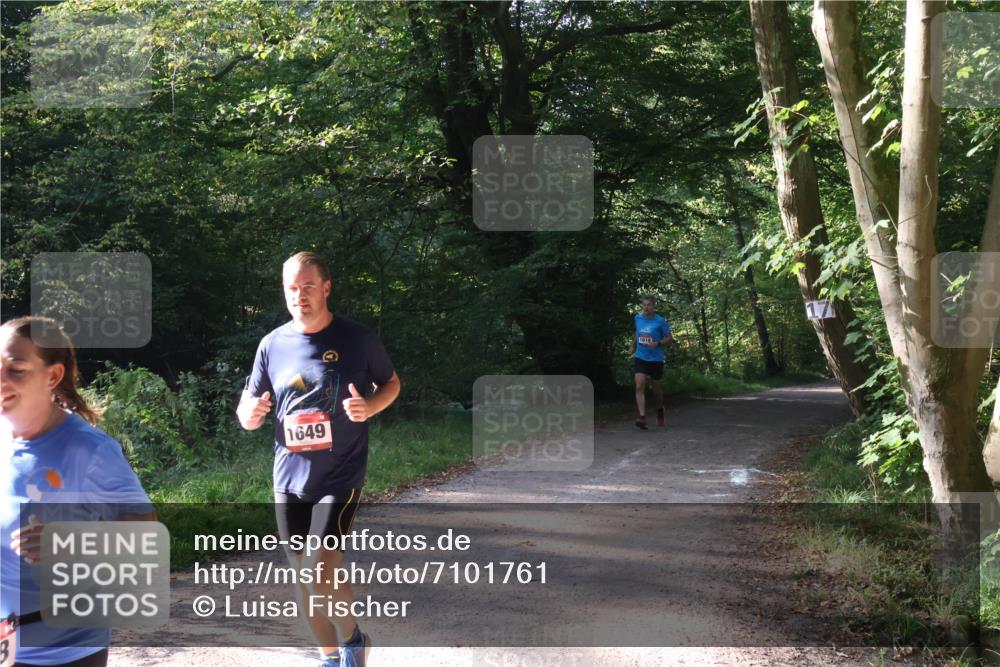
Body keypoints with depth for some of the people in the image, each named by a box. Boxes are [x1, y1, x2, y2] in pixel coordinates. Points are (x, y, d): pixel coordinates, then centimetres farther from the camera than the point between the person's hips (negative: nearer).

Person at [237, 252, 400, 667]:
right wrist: (248, 414, -17)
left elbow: (391, 383, 7)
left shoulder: (357, 339, -7)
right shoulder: (272, 345, 1)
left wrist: (369, 407, -15)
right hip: (289, 480, 4)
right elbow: (249, 412, 9)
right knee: (302, 575, 11)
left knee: (320, 574, -14)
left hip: (340, 477, -4)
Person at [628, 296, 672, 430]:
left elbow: (669, 337, -2)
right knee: (639, 386, -16)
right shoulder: (638, 318, 4)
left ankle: (660, 411, 42)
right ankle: (642, 418, -21)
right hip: (640, 358, 2)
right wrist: (633, 346, 22)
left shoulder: (660, 321, -8)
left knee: (656, 387, 14)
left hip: (655, 359, -2)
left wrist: (658, 343, -18)